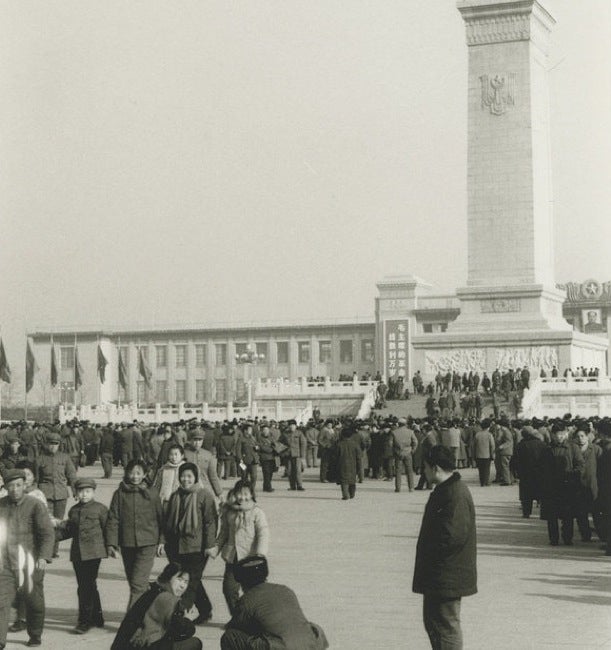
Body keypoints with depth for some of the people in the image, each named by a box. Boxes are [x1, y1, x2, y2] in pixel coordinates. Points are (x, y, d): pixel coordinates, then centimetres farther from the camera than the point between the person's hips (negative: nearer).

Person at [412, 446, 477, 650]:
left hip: (446, 577, -11)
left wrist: (430, 555, -14)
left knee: (446, 625, -4)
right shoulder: (444, 490, 12)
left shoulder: (456, 496, -21)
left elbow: (452, 536, -27)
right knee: (432, 620, 20)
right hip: (438, 577, 11)